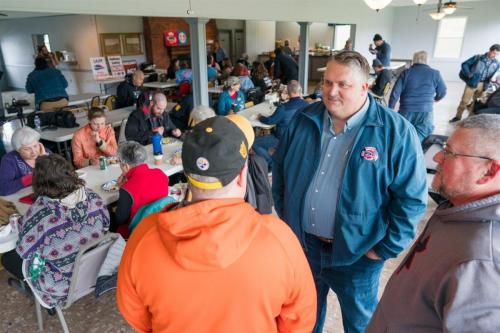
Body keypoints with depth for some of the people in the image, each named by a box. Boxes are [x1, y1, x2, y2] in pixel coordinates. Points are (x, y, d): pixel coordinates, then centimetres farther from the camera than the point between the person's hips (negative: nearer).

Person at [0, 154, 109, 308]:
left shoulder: (42, 211, -32)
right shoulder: (92, 196, -17)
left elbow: (25, 250, -15)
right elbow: (105, 225, 1)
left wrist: (21, 223, 4)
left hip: (63, 285, -5)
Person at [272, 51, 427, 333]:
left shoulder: (397, 132, -17)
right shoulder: (303, 120, -4)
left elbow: (412, 198, -13)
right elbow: (280, 169, 7)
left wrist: (386, 249, -12)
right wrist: (284, 214, 6)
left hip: (357, 254, -3)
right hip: (302, 242, 4)